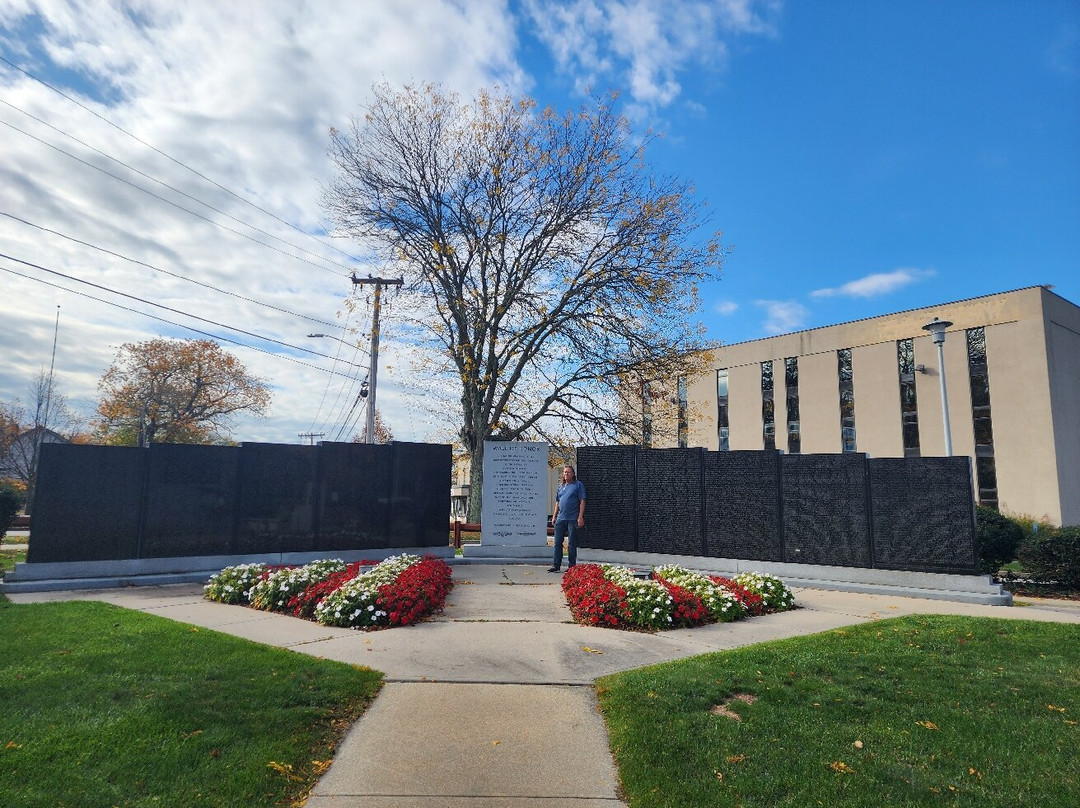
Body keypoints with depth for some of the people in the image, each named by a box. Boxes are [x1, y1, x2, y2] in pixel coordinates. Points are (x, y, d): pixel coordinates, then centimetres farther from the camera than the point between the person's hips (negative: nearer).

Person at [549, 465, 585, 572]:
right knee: (558, 543, 5)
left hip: (573, 519, -5)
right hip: (561, 519, 5)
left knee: (571, 544, 2)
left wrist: (580, 517, -13)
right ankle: (556, 565, 11)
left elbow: (582, 501, -6)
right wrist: (554, 516, 14)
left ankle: (571, 566, 10)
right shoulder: (561, 486, 15)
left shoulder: (578, 485, -1)